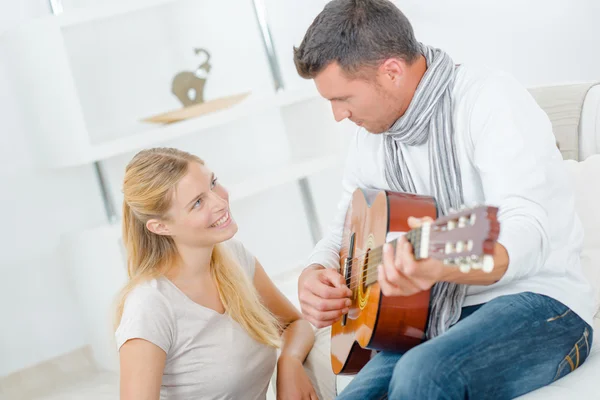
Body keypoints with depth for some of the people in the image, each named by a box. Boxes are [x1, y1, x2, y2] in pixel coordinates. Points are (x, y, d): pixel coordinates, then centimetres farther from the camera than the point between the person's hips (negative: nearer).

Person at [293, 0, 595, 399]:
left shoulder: (490, 99, -14)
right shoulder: (370, 138, 9)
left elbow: (527, 233, -26)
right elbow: (345, 232, 21)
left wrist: (441, 266, -47)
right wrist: (315, 274, -3)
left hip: (536, 301, -6)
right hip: (438, 318, 6)